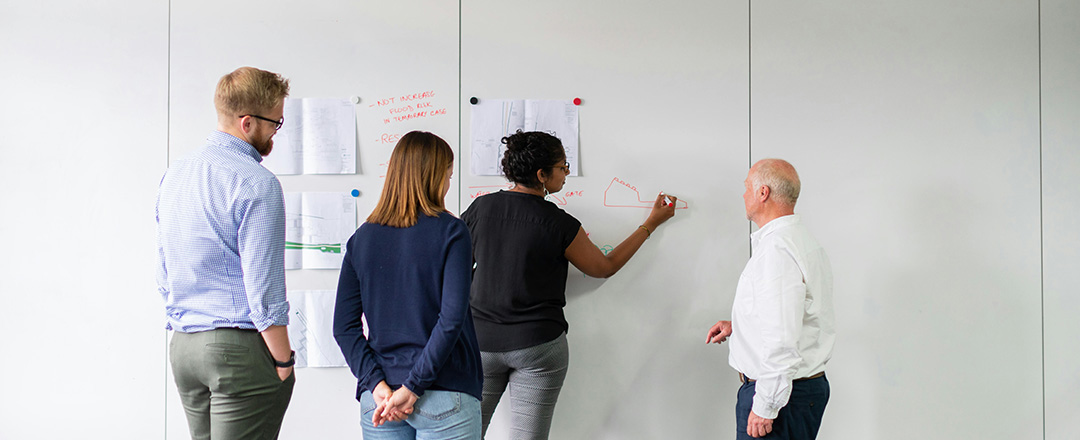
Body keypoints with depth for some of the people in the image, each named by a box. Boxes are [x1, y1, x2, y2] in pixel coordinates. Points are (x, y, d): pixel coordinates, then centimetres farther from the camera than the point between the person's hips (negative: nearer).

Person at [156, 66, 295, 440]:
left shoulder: (173, 175, 11)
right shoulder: (257, 184, -15)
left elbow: (164, 274, 16)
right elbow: (262, 285, -18)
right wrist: (283, 360, -10)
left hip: (182, 345, 8)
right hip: (239, 347, -8)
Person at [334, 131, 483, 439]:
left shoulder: (361, 238, 5)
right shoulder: (450, 231, -8)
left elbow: (344, 327, 0)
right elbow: (452, 319, -17)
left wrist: (377, 384, -5)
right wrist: (412, 387, -14)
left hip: (378, 400, 4)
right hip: (444, 397, -4)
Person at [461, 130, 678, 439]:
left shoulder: (481, 207, -3)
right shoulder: (561, 225, -11)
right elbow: (605, 267, 4)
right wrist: (651, 225, 12)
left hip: (482, 342, 3)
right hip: (539, 345, -3)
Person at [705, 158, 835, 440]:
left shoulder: (776, 249, -20)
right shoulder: (804, 241, 13)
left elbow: (782, 340, -26)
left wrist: (765, 406, -21)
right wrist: (738, 325, 19)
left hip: (782, 391, -10)